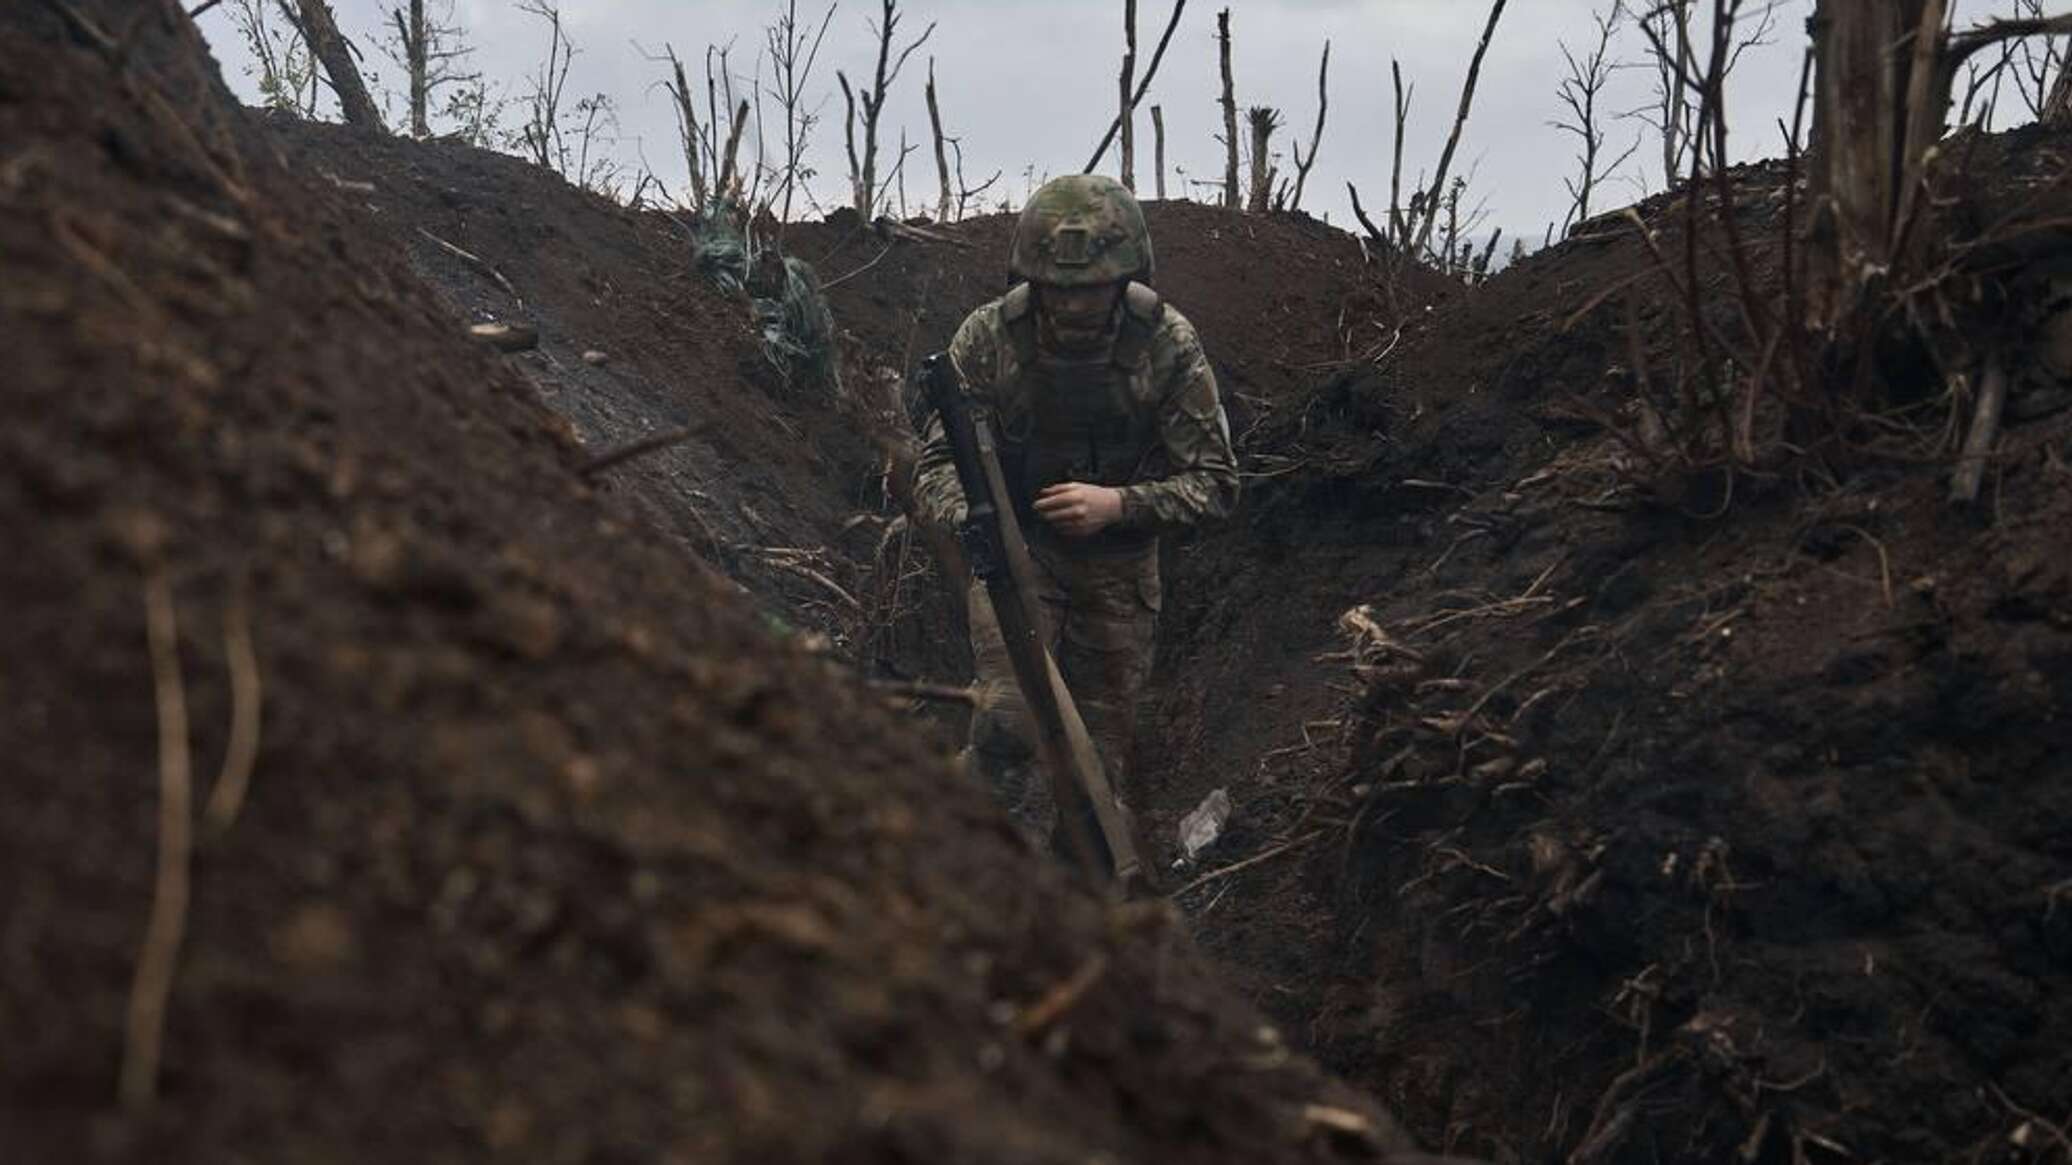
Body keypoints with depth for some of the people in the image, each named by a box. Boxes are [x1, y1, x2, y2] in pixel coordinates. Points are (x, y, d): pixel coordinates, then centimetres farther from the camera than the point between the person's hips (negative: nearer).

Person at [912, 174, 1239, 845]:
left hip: (1117, 565, 1)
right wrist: (968, 514, -38)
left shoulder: (1169, 345, -15)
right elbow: (936, 462, -14)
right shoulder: (989, 337, -15)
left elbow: (1214, 485, -12)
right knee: (1008, 719, -23)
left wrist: (1117, 503, -30)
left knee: (1099, 757, 8)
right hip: (1014, 550, -1)